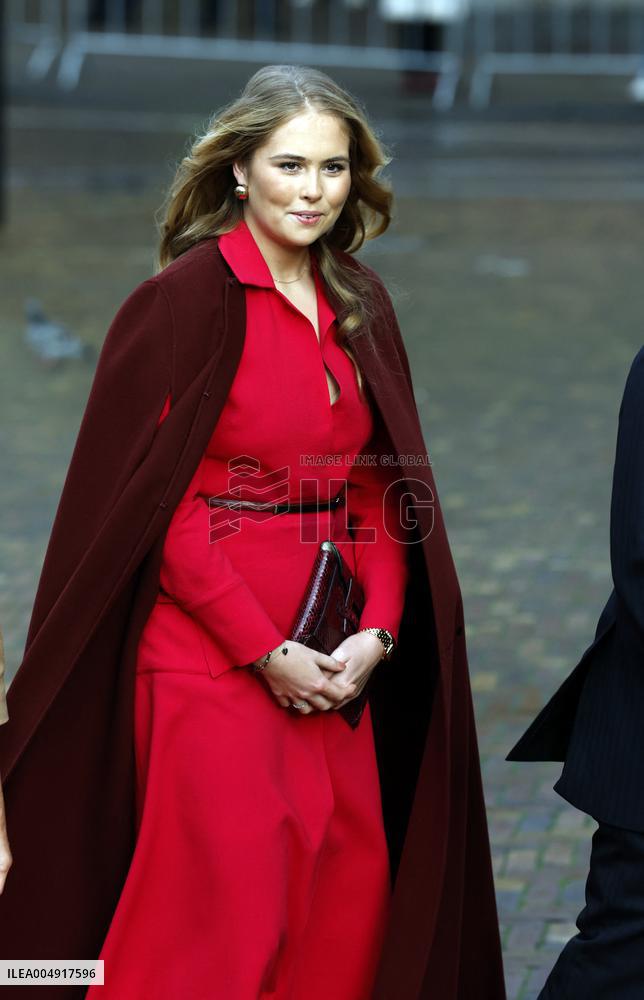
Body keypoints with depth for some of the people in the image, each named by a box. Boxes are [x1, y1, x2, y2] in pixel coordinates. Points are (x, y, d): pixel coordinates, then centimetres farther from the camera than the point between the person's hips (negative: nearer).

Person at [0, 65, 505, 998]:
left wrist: (377, 629, -4)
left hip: (334, 659, 6)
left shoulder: (360, 306, 10)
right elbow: (155, 504, -12)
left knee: (352, 883, 6)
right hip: (210, 646, -6)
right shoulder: (189, 297, -10)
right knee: (228, 899, -4)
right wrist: (264, 651, -15)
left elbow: (383, 484, 11)